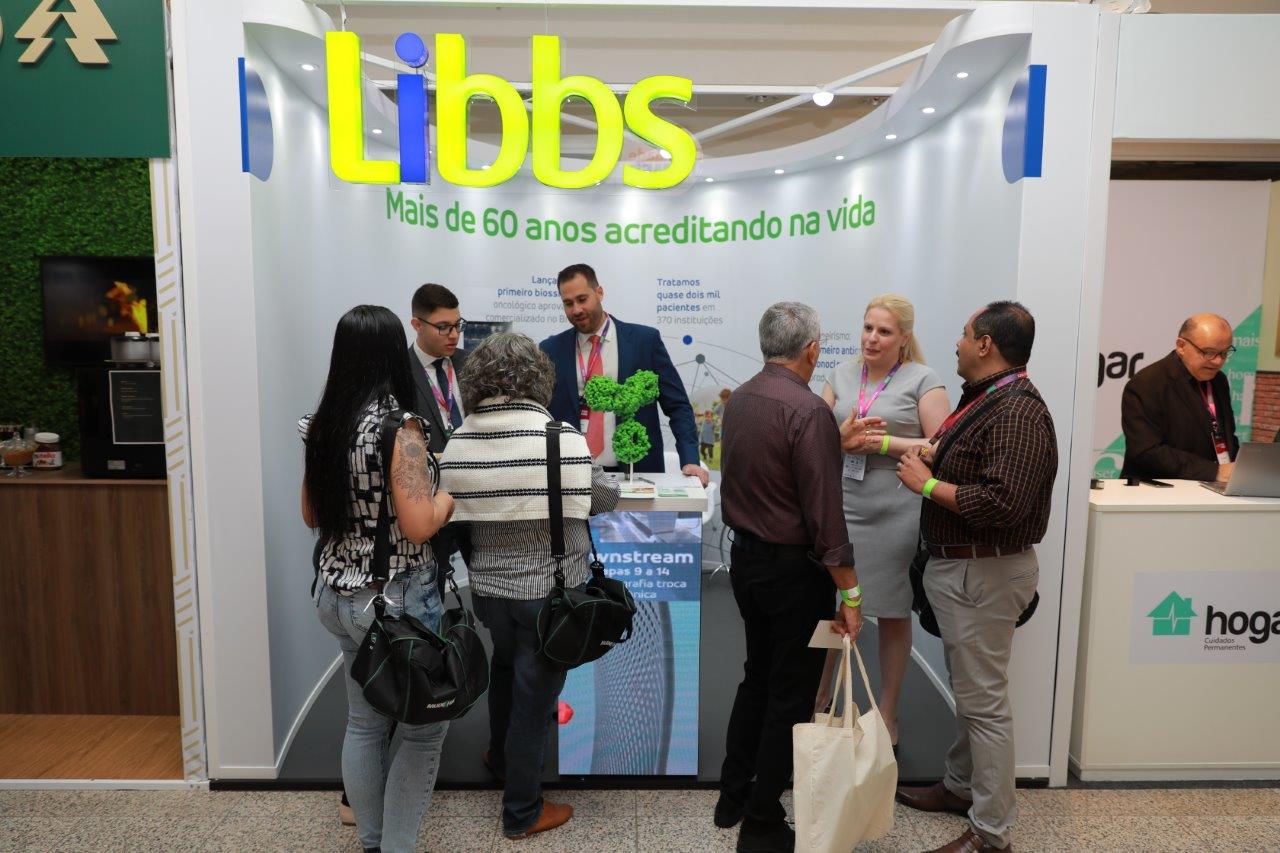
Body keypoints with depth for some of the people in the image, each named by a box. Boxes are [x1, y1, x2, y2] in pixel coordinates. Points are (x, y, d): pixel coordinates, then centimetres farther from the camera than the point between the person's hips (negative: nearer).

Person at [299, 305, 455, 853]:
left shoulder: (321, 425, 2)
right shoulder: (399, 428, -19)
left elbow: (311, 515, 12)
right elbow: (418, 526, -22)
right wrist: (450, 493, -5)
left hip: (338, 594, 8)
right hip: (394, 598, -7)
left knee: (364, 721, 20)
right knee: (423, 727, 10)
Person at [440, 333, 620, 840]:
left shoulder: (456, 445, -8)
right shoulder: (561, 437, -19)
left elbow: (455, 517, 1)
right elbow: (605, 499, -6)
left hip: (487, 586, 4)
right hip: (549, 589, -4)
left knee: (505, 668, 30)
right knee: (534, 694, 11)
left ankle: (500, 758, 52)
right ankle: (522, 813, 29)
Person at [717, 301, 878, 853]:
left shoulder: (738, 401, 3)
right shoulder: (808, 411, -21)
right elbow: (825, 516, -22)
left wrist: (837, 442, 22)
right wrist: (849, 593, -15)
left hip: (745, 559, 8)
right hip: (793, 570, -8)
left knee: (757, 678, 22)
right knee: (790, 697, 7)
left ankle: (733, 798, 34)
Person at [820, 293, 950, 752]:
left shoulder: (922, 380, -1)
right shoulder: (842, 374, 11)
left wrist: (885, 444, -15)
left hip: (895, 513, -3)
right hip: (840, 506, 3)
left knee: (893, 615, 10)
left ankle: (887, 714, 27)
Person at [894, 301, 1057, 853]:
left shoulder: (1017, 412, -22)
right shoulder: (984, 397, 10)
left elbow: (1001, 503, -31)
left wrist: (926, 483, -21)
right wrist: (930, 459, 6)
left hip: (984, 574, -10)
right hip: (958, 565, 10)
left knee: (983, 702, 1)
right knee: (967, 689, 22)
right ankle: (961, 787, 39)